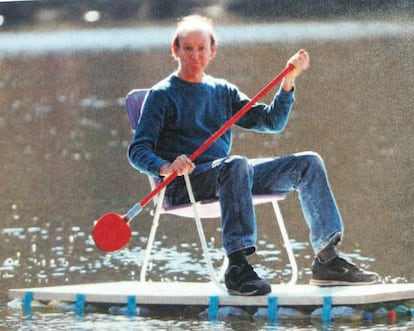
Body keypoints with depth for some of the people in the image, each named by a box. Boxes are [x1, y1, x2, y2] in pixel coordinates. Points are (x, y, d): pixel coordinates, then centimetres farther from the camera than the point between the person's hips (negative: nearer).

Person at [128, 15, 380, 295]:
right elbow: (138, 150, -7)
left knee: (307, 164, -4)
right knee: (235, 164, -38)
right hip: (185, 185, -7)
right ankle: (238, 267, -46)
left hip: (227, 176, 7)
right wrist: (165, 167, -28)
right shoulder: (162, 95, 2)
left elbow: (271, 122, 19)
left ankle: (327, 260, -9)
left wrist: (288, 81, 5)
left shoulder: (222, 91, 20)